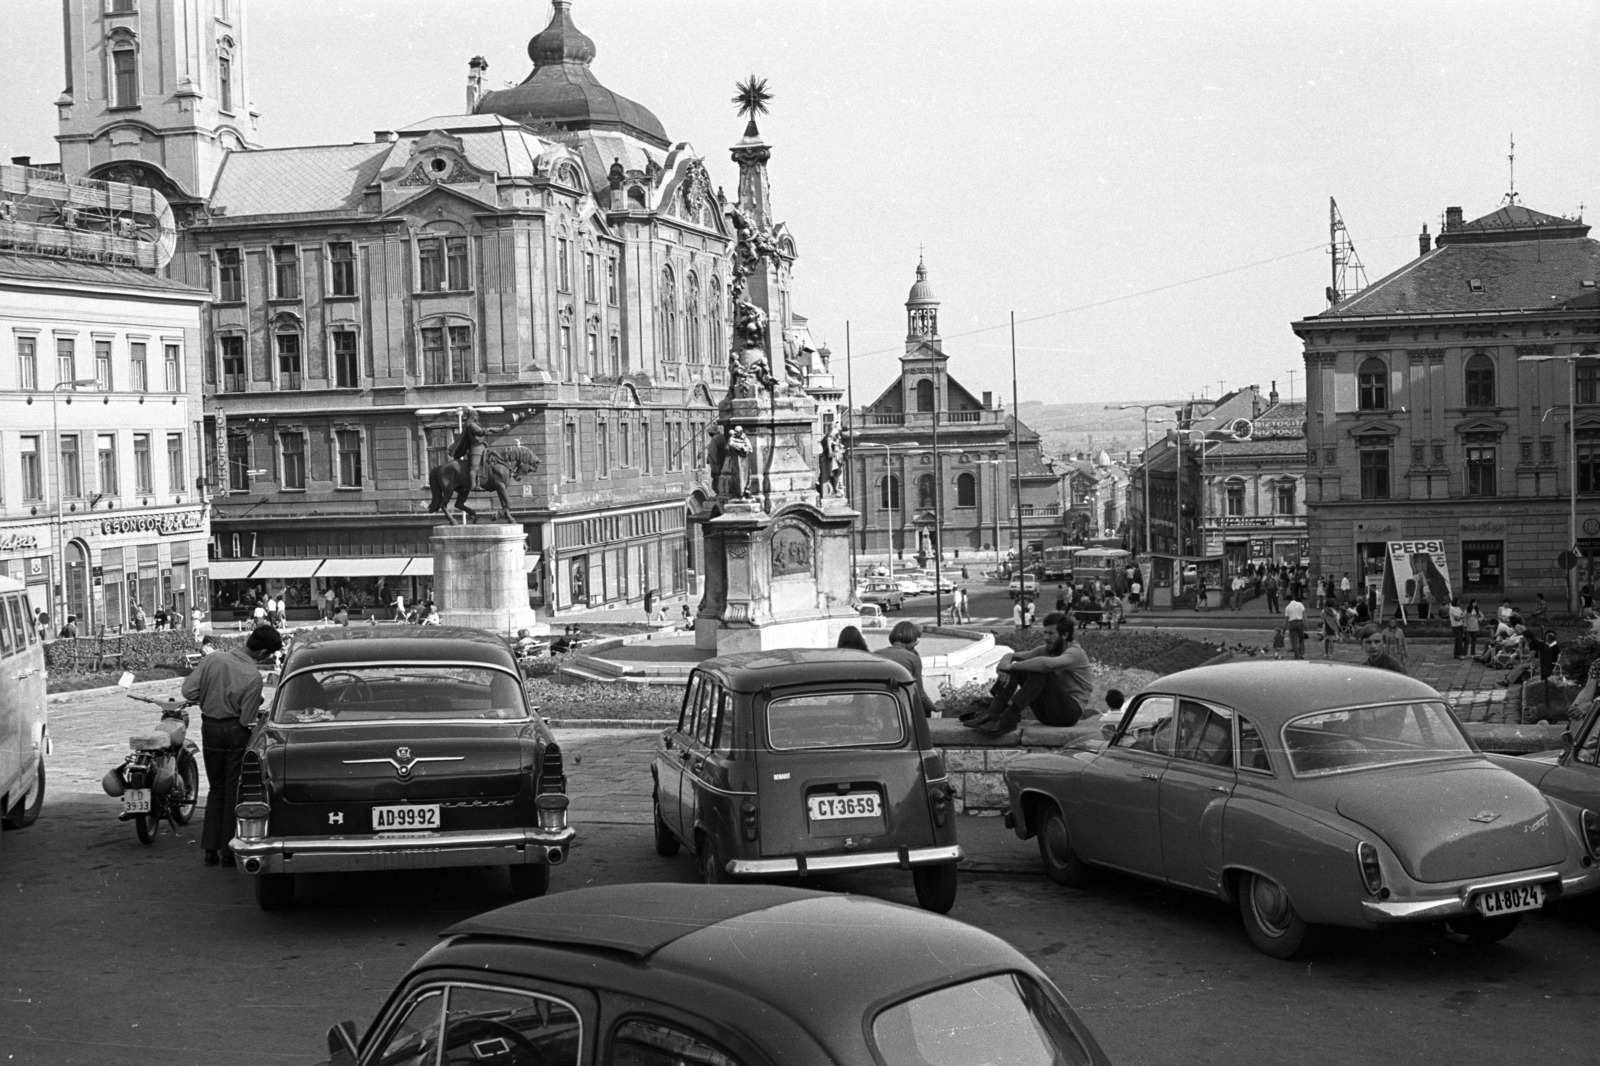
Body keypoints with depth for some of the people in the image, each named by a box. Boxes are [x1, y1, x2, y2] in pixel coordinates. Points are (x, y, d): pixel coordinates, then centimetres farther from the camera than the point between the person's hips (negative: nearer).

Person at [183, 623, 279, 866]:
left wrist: (209, 698, 8)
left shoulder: (211, 660, -10)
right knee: (234, 791, 9)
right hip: (236, 731, -4)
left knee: (216, 789, 18)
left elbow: (189, 692, -9)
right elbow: (247, 720, -16)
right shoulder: (253, 676, -20)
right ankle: (229, 851, 10)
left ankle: (211, 849, 16)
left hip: (209, 728, 4)